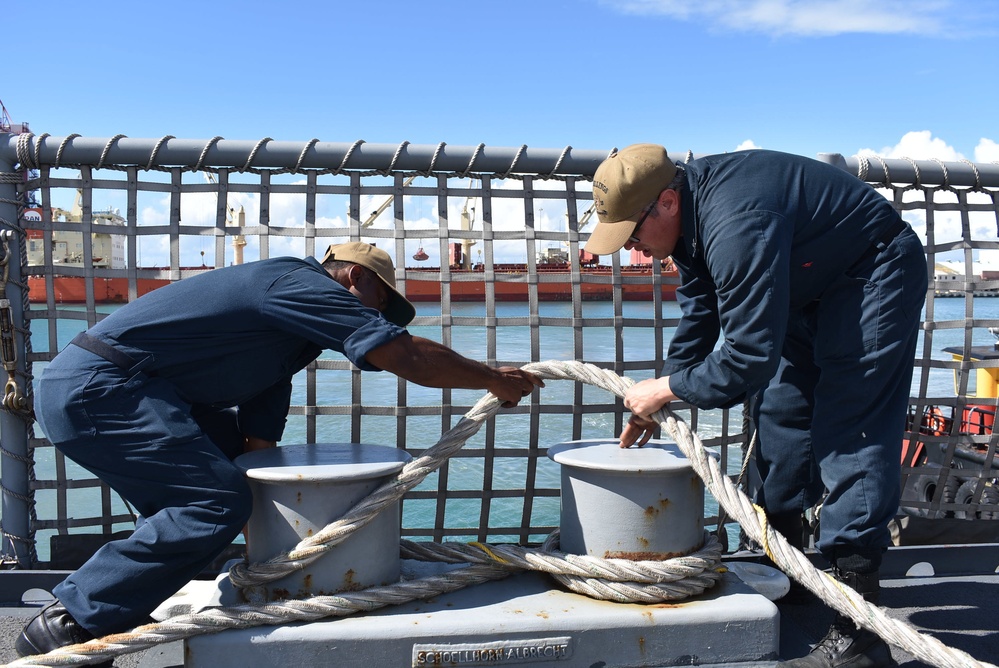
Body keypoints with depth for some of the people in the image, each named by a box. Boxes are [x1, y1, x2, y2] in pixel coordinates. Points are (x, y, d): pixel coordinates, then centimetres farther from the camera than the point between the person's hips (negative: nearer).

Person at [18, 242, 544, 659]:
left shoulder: (294, 331, 19)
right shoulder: (305, 285, -11)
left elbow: (259, 436, 19)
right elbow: (404, 355, -16)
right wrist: (494, 379, -5)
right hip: (94, 388, -11)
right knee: (218, 502, -19)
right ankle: (70, 621, -11)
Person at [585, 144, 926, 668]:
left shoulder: (735, 224, -36)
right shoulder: (689, 212, -4)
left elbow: (750, 355, -35)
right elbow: (699, 315, 8)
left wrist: (666, 388, -20)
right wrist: (655, 404, 6)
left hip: (874, 274, -10)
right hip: (811, 284, 10)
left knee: (848, 434, -16)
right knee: (780, 413, 12)